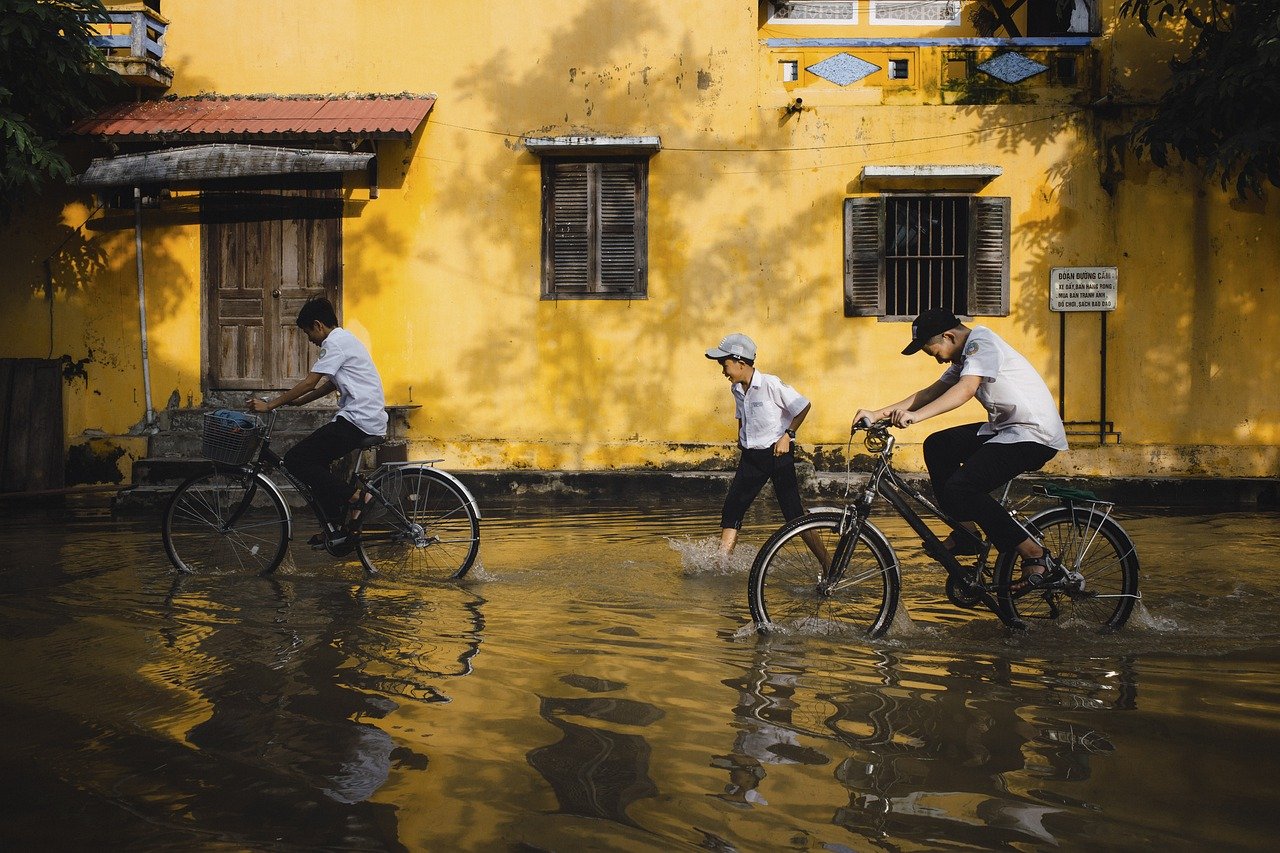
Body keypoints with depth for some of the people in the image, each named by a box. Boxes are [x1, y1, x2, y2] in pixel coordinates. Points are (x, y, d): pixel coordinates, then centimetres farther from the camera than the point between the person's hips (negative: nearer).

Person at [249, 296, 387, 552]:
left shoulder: (335, 343, -10)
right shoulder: (344, 339, 22)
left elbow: (309, 382, -13)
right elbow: (329, 385, 26)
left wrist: (270, 405, -7)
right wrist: (297, 401, 21)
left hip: (358, 420, -10)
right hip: (370, 420, 10)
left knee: (296, 459, -9)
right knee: (315, 460, 18)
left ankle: (353, 497, -10)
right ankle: (334, 528, 17)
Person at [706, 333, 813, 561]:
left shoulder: (771, 384, -17)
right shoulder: (737, 390, 5)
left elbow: (803, 406, -11)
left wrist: (788, 435, -13)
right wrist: (741, 439, 14)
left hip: (778, 453, -7)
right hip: (751, 456, 7)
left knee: (794, 514, -4)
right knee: (732, 507, -2)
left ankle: (827, 565, 6)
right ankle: (722, 562, 2)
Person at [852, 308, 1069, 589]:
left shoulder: (982, 343, -14)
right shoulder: (965, 356, 16)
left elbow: (966, 389, -31)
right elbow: (932, 392, 13)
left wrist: (916, 415, -41)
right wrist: (878, 414, 5)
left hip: (1035, 434, -10)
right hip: (1006, 428, 10)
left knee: (959, 488, -21)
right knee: (937, 446, 9)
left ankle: (1035, 555, -11)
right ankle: (966, 534, 13)